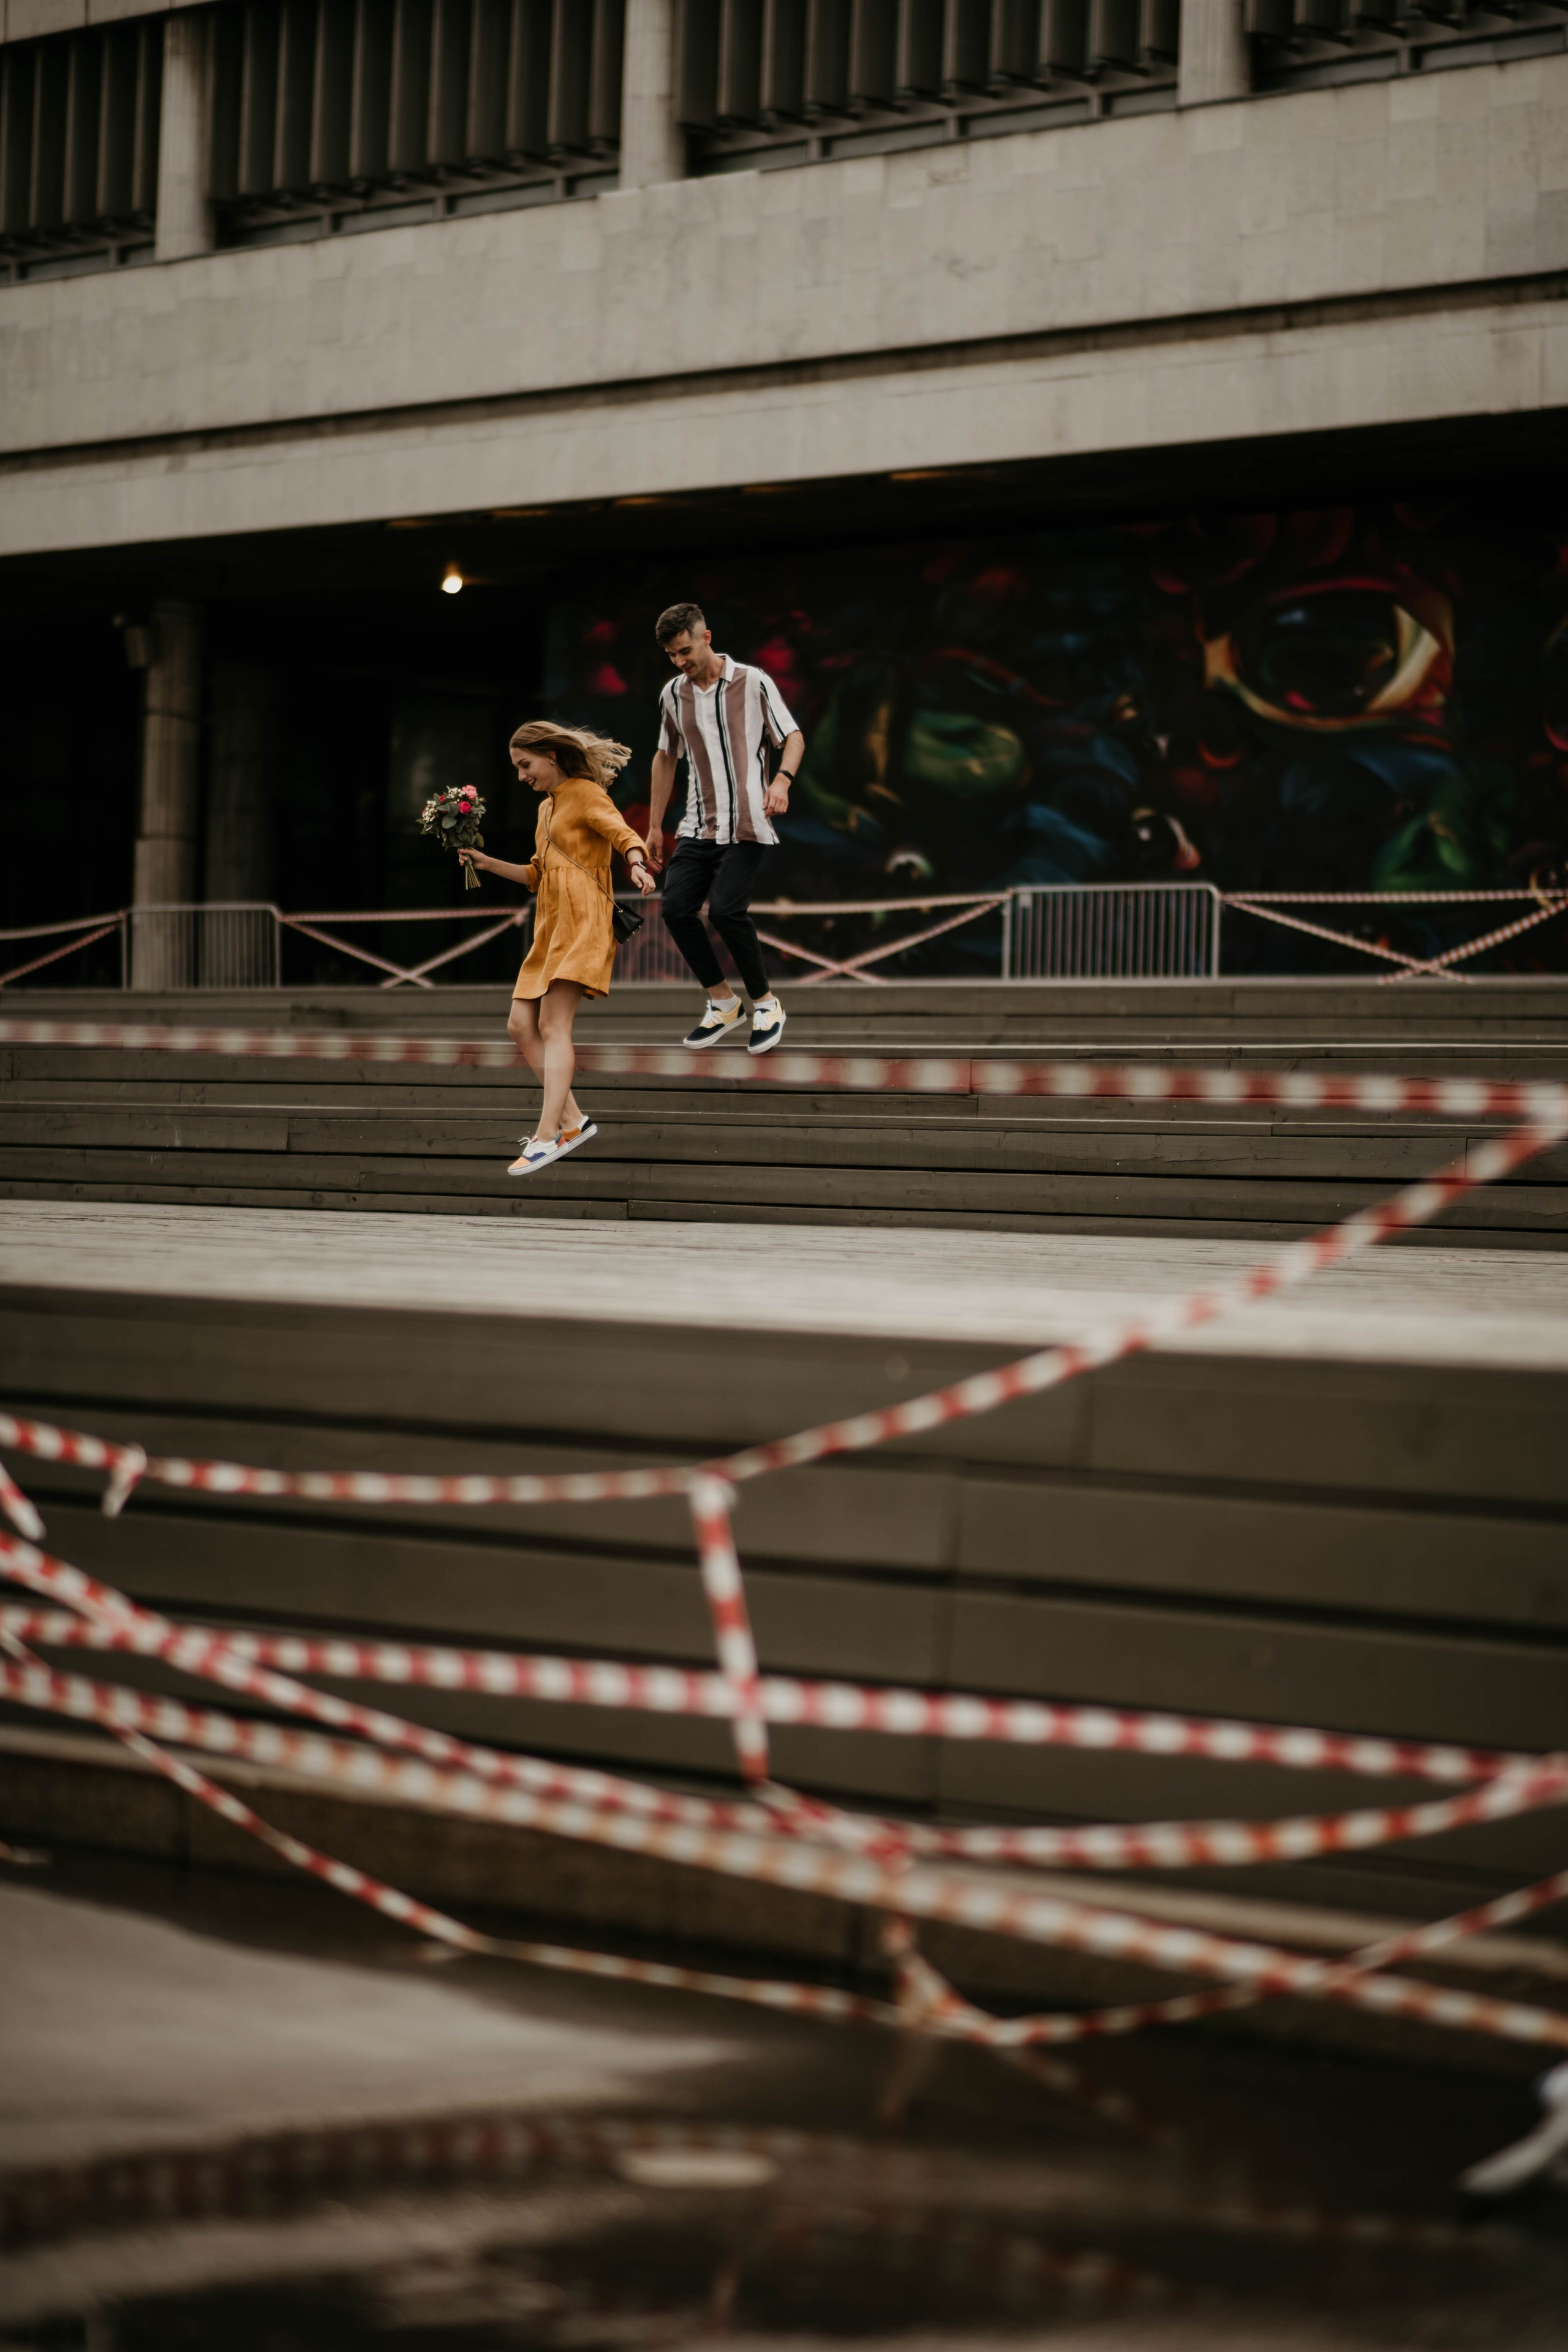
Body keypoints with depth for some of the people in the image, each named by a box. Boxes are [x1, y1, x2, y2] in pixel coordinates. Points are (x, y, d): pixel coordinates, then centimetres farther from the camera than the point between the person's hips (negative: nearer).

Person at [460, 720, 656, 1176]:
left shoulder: (586, 794, -3)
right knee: (521, 1025, 2)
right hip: (551, 927, 10)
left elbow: (623, 835, -18)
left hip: (582, 920, -10)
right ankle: (572, 1120, 3)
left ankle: (547, 1137, -24)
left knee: (553, 1024, -18)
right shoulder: (547, 807, 23)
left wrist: (637, 865, -39)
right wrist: (488, 863, 20)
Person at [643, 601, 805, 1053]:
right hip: (698, 827, 5)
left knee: (726, 910, -21)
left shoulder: (753, 683, -5)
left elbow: (793, 736, 0)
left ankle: (766, 1005, -1)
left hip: (747, 826, -5)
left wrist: (782, 779, -20)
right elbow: (666, 758, 21)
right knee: (676, 907, -12)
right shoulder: (673, 694, 9)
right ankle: (723, 1003, 5)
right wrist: (654, 827, 20)